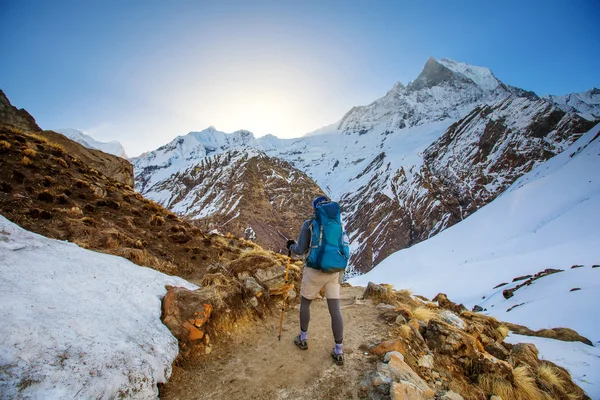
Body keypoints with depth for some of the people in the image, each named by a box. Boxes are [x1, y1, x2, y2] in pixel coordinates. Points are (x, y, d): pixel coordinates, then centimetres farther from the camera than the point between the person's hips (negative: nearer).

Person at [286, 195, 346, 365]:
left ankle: (303, 338, 36)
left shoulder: (309, 224, -9)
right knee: (335, 309, 10)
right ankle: (339, 352, 16)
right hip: (333, 272, 3)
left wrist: (291, 245, 14)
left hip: (314, 271, -3)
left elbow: (300, 250, -8)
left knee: (305, 302, 21)